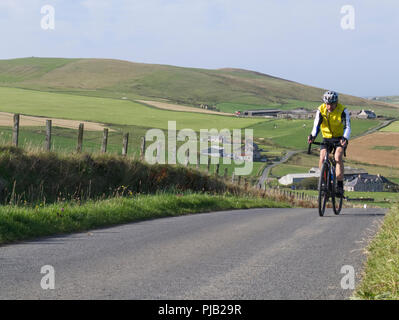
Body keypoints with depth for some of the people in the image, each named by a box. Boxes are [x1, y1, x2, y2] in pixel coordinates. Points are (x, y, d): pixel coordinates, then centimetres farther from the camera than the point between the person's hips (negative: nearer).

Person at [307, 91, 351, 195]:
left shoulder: (342, 110, -19)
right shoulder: (321, 110, -12)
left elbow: (347, 127, -23)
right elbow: (316, 125, -16)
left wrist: (345, 139, -42)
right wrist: (312, 136, -36)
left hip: (340, 138, -3)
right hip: (327, 138, 3)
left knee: (338, 157, -26)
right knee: (322, 158, -18)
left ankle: (340, 186, -23)